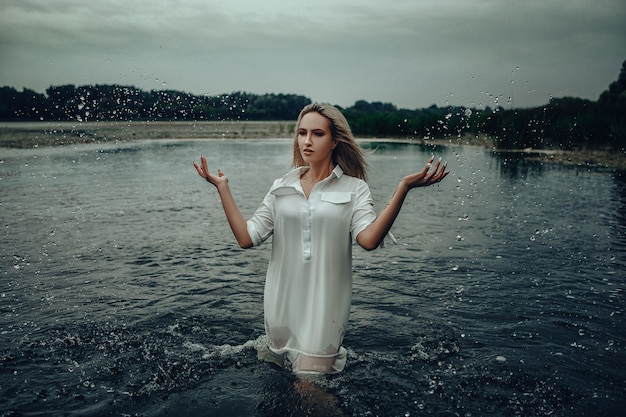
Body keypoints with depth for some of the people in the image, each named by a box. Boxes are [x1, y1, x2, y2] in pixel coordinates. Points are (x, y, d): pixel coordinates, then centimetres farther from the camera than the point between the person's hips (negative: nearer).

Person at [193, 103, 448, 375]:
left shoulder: (353, 189, -2)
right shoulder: (281, 188, 7)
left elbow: (369, 239, -20)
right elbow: (246, 238, 0)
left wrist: (403, 187, -25)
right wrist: (222, 187, -1)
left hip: (324, 304, -3)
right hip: (282, 302, 4)